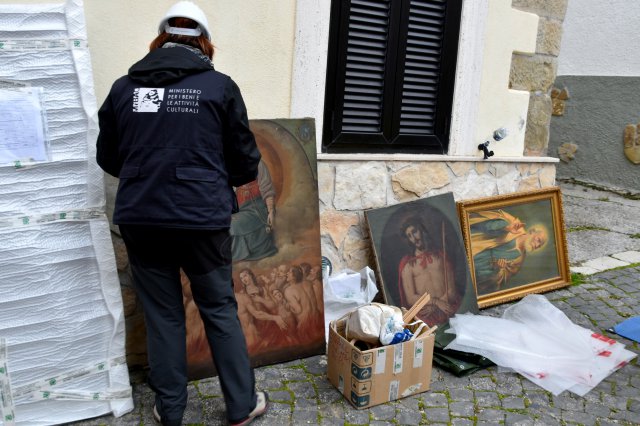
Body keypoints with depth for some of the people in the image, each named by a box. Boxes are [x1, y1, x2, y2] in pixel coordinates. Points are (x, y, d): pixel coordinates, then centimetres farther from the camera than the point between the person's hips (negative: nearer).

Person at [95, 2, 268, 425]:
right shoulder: (219, 86, -2)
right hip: (201, 217, -2)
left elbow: (108, 159, 14)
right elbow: (246, 163, 1)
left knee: (162, 313, 15)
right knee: (220, 310, 12)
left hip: (139, 218, 3)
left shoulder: (124, 87, 6)